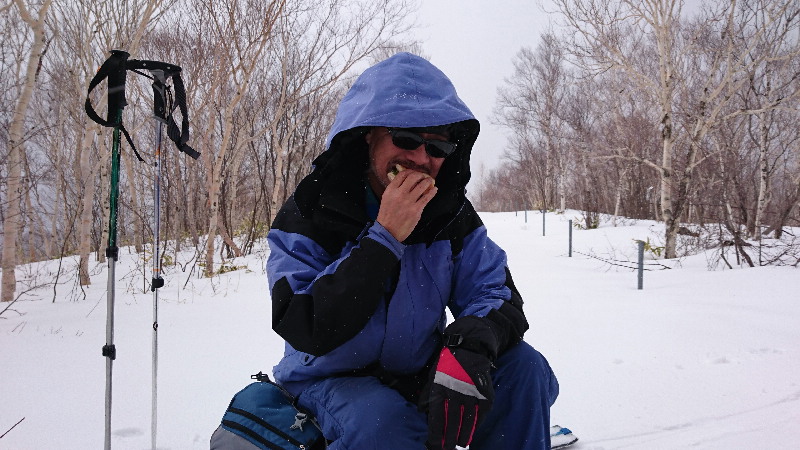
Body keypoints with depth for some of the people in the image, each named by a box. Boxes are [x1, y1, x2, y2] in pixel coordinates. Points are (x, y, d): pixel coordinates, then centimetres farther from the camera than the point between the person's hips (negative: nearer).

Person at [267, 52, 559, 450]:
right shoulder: (307, 216, -15)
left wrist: (470, 347, -34)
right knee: (380, 418, -37)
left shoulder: (451, 213, -4)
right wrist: (384, 237, -30)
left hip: (421, 374, 4)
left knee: (524, 366, -17)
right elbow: (310, 332, -25)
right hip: (333, 382, -4)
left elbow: (499, 296, -10)